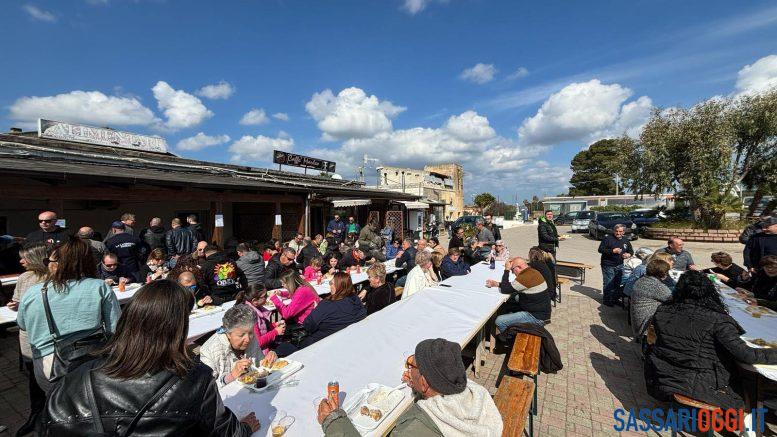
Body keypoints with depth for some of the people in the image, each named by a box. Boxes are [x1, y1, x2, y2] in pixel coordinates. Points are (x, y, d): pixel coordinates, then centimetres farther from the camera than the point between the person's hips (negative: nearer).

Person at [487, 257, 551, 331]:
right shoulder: (532, 271, 6)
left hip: (536, 317, -10)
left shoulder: (526, 277, -26)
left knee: (499, 321, -14)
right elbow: (511, 286, 15)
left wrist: (507, 270, -14)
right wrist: (496, 283, 5)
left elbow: (505, 290, -19)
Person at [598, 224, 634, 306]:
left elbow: (631, 251, 22)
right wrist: (612, 251, -23)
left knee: (617, 283, 14)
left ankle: (615, 299, 28)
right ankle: (607, 300, 7)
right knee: (608, 284, -3)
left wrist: (629, 254, -1)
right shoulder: (608, 238, -9)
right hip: (608, 265, -6)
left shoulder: (626, 241, 11)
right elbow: (600, 249, -13)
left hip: (619, 265, 6)